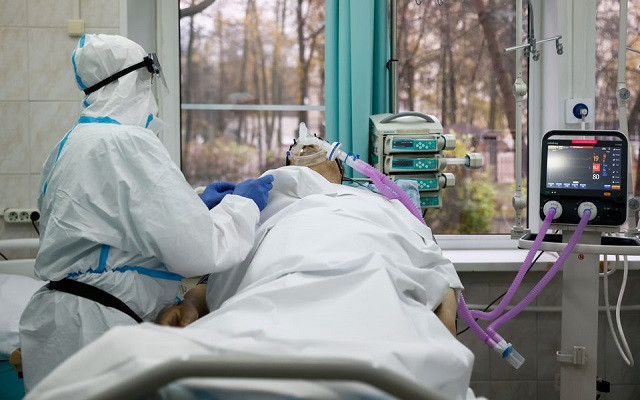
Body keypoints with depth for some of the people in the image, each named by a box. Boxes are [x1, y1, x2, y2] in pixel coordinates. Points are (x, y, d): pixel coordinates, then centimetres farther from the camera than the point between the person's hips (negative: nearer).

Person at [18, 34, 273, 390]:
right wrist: (243, 203, -2)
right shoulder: (127, 143, -17)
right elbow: (197, 251, -20)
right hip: (88, 331, -10)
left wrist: (196, 205, 20)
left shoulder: (73, 143, 13)